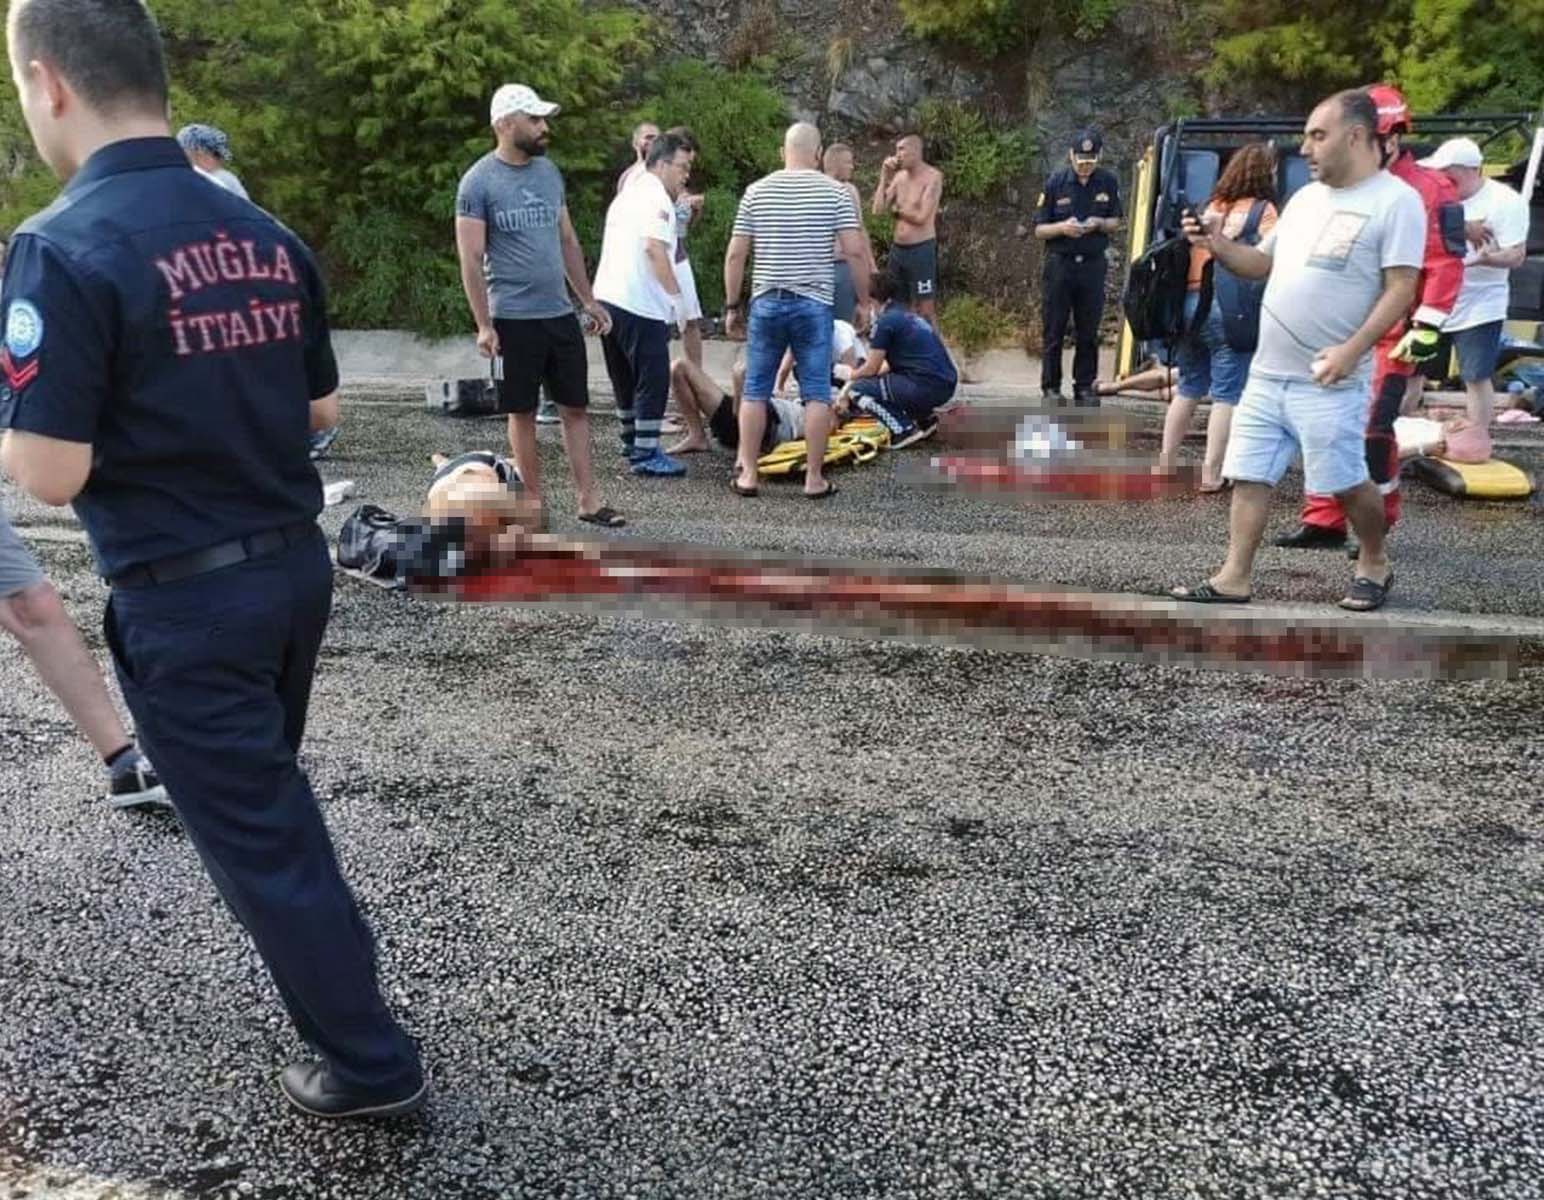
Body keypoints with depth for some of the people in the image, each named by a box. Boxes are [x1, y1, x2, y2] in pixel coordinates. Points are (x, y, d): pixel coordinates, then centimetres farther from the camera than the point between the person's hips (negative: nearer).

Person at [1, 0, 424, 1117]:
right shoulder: (265, 234, 3)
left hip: (185, 600, -7)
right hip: (296, 561, 7)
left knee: (253, 830, 8)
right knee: (268, 787, 28)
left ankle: (370, 1060, 19)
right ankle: (339, 957, 48)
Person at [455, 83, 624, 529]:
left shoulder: (549, 171, 10)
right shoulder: (478, 182, -8)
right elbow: (471, 261, -10)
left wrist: (588, 300, 14)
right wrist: (483, 325, -15)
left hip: (560, 313, 5)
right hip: (513, 319, -5)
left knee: (575, 407, 6)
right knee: (522, 412, 5)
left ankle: (588, 500, 11)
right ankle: (534, 500, 16)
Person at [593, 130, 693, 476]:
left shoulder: (627, 194, 23)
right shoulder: (656, 197, -7)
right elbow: (655, 248, -20)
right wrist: (677, 296, -19)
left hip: (607, 296, 10)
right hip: (641, 304, -10)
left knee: (626, 377, 18)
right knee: (653, 378, -4)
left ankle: (633, 443, 28)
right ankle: (646, 453, -3)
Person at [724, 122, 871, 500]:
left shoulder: (756, 191, 5)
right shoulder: (835, 192, 0)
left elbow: (735, 254, 3)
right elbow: (855, 252, -5)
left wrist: (732, 305, 11)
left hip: (766, 302, 2)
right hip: (813, 303, -1)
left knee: (755, 391, 8)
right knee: (817, 394, 4)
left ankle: (747, 474, 10)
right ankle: (814, 478, 5)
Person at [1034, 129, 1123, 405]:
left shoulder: (1108, 182, 2)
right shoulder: (1056, 183, -4)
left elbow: (1115, 222, 13)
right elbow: (1039, 230, 0)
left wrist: (1100, 223, -10)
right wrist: (1062, 227, -20)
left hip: (1093, 265, 2)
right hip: (1059, 264, -2)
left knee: (1088, 331, 6)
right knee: (1054, 331, 1)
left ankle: (1084, 386, 15)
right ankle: (1051, 387, 9)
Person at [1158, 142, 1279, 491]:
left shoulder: (1212, 206, 17)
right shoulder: (1263, 209, -1)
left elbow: (1191, 253, 14)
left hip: (1190, 301, 6)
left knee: (1189, 388, 17)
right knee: (1227, 394, -1)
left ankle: (1166, 462, 19)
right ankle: (1211, 474, -1)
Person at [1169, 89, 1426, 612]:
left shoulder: (1396, 201, -7)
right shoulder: (1306, 197, 16)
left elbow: (1400, 289, -13)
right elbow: (1263, 264, 22)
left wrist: (1351, 351, -22)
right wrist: (1217, 244, 5)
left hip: (1329, 382, -7)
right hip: (1266, 373, 7)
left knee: (1345, 481, 1)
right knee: (1249, 477, 5)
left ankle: (1374, 565, 25)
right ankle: (1234, 579, 10)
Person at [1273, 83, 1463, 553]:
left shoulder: (1424, 190, -9)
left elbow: (1446, 265, -13)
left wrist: (1427, 330, -18)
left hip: (1391, 335, -7)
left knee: (1371, 427, -12)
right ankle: (1324, 521, 15)